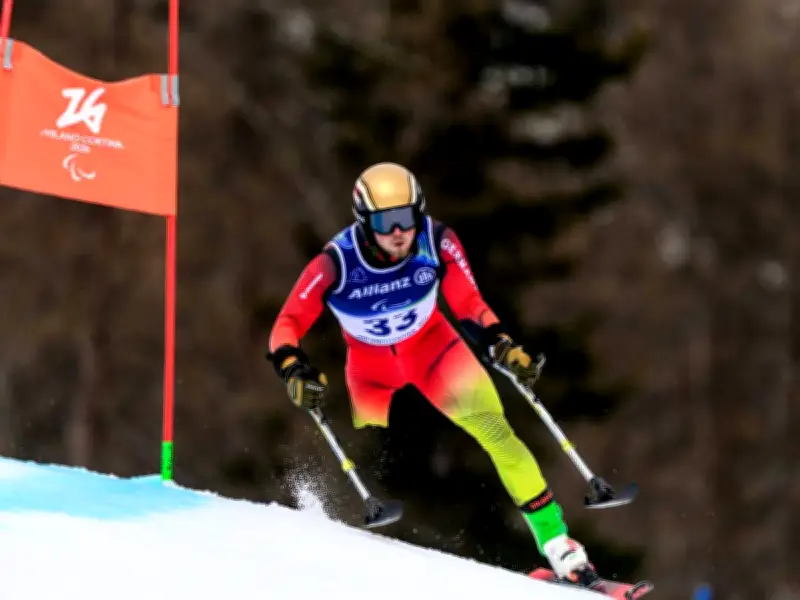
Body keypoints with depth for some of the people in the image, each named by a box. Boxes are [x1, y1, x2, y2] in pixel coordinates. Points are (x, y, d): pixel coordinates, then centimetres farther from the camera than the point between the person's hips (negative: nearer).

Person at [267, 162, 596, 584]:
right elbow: (287, 326, -24)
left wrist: (501, 345, -25)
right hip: (370, 365, 0)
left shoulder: (437, 243, -25)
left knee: (493, 429, -14)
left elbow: (469, 304, -11)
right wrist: (294, 370, -42)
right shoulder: (336, 264, -29)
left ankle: (554, 539, -10)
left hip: (432, 346, 0)